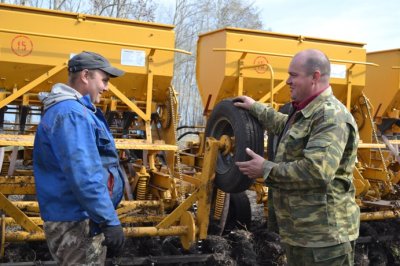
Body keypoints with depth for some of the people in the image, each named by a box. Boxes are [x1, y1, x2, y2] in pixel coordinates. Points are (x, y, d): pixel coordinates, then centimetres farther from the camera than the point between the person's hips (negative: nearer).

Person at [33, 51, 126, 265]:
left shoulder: (71, 110, 16)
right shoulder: (71, 113, -19)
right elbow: (84, 176, -28)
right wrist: (110, 221, -26)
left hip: (81, 220, 11)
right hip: (77, 226, -11)